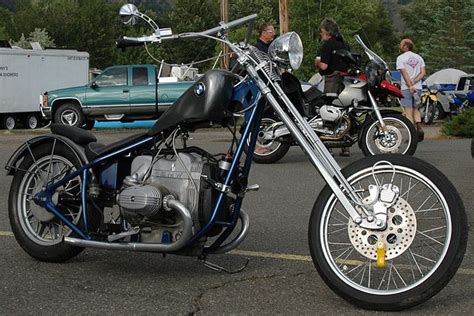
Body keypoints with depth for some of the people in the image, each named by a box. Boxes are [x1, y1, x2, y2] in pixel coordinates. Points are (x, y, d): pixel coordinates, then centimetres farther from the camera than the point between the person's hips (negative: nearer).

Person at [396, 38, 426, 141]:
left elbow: (404, 73, -13)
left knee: (409, 112, -3)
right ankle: (419, 128, -1)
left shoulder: (401, 58, -4)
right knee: (416, 110, 19)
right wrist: (413, 82, -6)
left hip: (406, 88, -5)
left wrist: (410, 86, -17)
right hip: (418, 88, 5)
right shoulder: (419, 57, 11)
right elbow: (423, 72, 2)